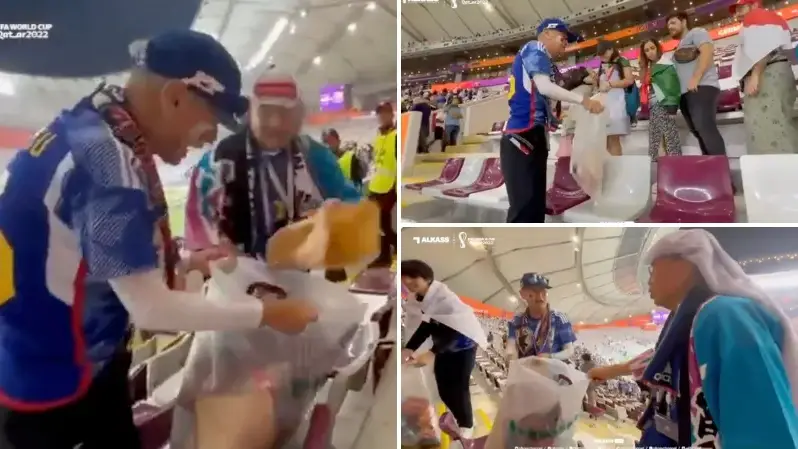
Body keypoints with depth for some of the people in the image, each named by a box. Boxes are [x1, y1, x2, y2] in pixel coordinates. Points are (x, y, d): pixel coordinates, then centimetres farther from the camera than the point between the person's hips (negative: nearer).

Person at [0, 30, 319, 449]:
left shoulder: (88, 129, 1)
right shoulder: (107, 157, -28)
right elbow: (150, 307, -26)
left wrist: (184, 264, 4)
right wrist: (265, 313, -17)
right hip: (56, 383, -8)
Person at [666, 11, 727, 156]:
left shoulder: (696, 33, 8)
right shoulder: (679, 48, 32)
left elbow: (708, 50, -9)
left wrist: (696, 78, -18)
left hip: (701, 87, -9)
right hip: (686, 93, 9)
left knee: (705, 128, -23)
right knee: (699, 132, 3)